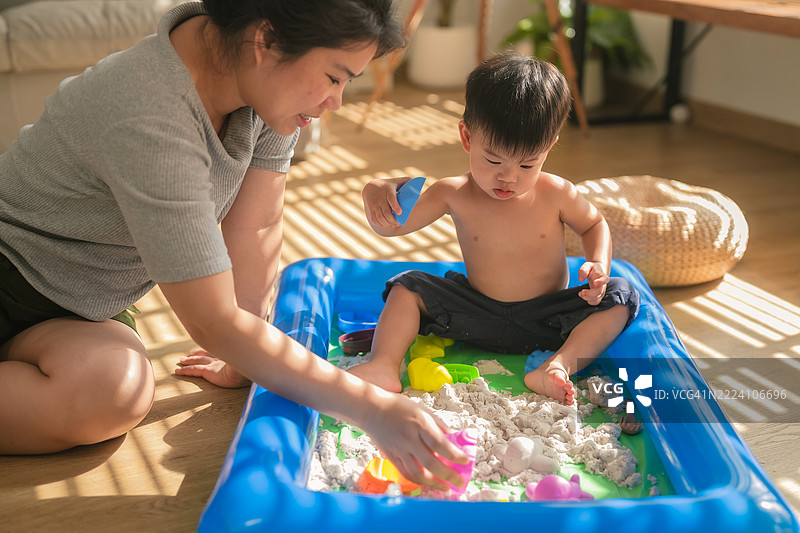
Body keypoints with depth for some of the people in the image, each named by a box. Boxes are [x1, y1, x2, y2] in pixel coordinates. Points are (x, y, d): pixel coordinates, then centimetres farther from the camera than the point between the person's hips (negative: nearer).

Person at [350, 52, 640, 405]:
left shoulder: (556, 194, -12)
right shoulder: (454, 195, -11)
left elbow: (594, 224, 8)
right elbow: (391, 227, -6)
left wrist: (599, 265, -13)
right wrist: (379, 191, -28)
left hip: (546, 321, -1)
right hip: (479, 318, 1)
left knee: (620, 297, -20)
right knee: (407, 287, -10)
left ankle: (557, 366, -34)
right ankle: (383, 366, -24)